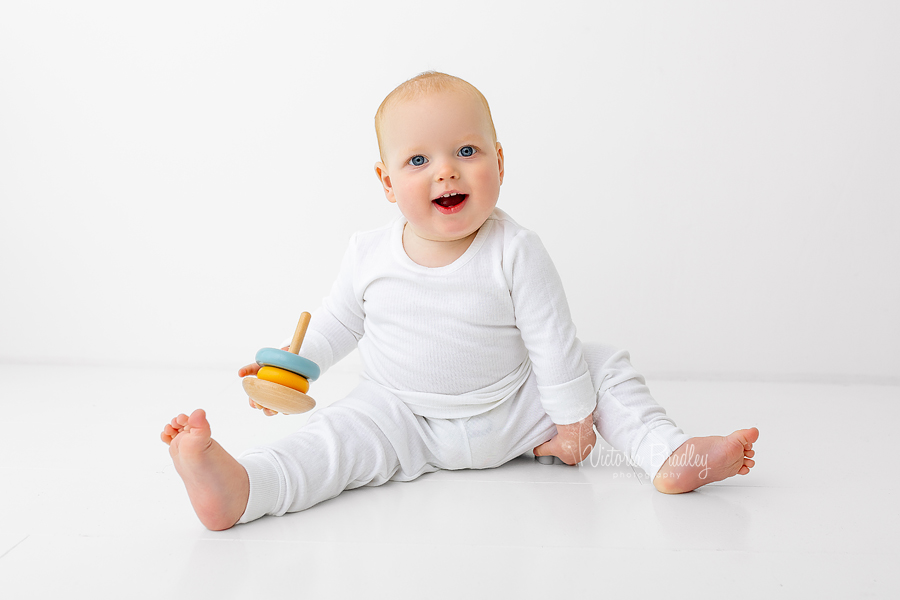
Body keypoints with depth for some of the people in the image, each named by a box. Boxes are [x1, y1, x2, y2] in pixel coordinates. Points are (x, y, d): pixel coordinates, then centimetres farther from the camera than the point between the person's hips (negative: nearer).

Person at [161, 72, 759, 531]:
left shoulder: (516, 252, -15)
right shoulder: (369, 255, -9)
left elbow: (553, 341, -11)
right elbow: (339, 321, 9)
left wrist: (574, 419, -8)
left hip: (513, 411, 1)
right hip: (404, 419, 0)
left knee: (602, 364, -8)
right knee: (338, 435, -25)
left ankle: (669, 455, -3)